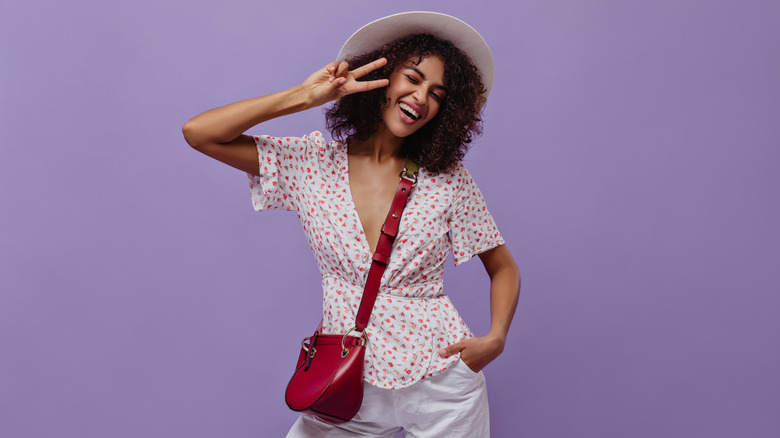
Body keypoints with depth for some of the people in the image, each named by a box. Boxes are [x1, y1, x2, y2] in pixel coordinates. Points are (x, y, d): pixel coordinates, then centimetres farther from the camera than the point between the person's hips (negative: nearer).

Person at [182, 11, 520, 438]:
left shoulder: (448, 179, -4)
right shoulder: (313, 163, -3)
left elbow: (504, 268, 5)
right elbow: (198, 132, -10)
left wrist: (495, 338, -12)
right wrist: (307, 96, -13)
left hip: (440, 384, 0)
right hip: (349, 385, 1)